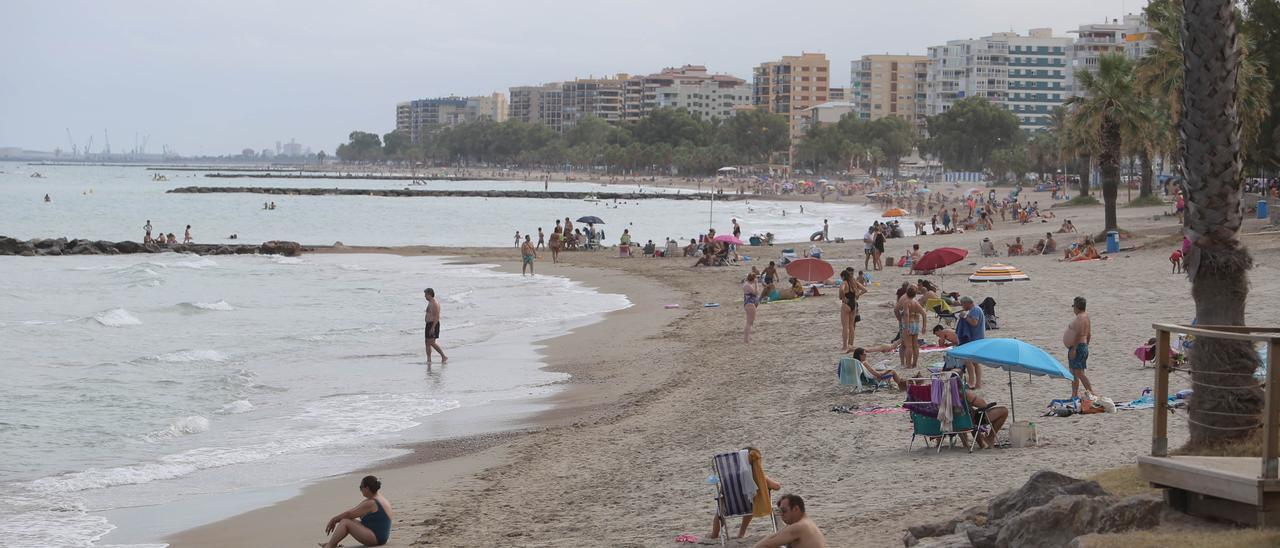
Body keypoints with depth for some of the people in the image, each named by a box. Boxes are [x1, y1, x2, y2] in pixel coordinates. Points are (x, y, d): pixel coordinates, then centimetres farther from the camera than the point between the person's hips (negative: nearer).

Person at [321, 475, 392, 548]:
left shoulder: (371, 503, -16)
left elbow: (349, 514, -12)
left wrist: (333, 520, 0)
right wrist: (335, 520, 11)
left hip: (376, 538, -10)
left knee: (345, 522, -14)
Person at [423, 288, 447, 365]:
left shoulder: (435, 304, -16)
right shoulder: (430, 303, 15)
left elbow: (437, 317, -22)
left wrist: (432, 327, -26)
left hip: (433, 324, -10)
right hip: (429, 324, 10)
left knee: (432, 343, -13)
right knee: (427, 343, 8)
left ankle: (444, 357, -7)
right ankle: (429, 360, 10)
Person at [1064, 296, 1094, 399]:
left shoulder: (1080, 318, -16)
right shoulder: (1086, 316, 15)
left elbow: (1078, 334, -24)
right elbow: (1089, 334, 19)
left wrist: (1074, 349, -25)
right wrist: (1086, 346, 25)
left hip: (1078, 347, -11)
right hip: (1084, 346, 11)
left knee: (1079, 372, -11)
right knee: (1074, 372, 15)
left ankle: (1091, 393, -12)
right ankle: (1074, 395, 18)